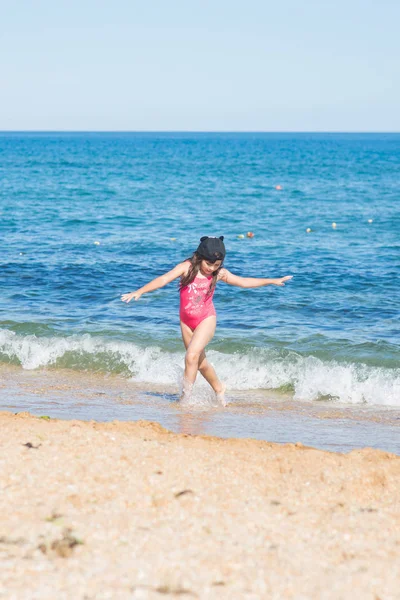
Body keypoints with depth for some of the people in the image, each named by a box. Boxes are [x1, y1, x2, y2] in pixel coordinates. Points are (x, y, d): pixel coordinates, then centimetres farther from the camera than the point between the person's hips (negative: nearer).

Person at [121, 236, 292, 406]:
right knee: (200, 362, 12)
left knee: (192, 355, -21)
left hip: (206, 319, -2)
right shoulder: (187, 267, -11)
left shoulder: (219, 274, -4)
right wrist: (139, 292, -28)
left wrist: (272, 281, 7)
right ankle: (219, 388, 35)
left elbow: (243, 282, 7)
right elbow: (164, 279, -18)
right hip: (186, 321, 2)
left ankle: (185, 397, -14)